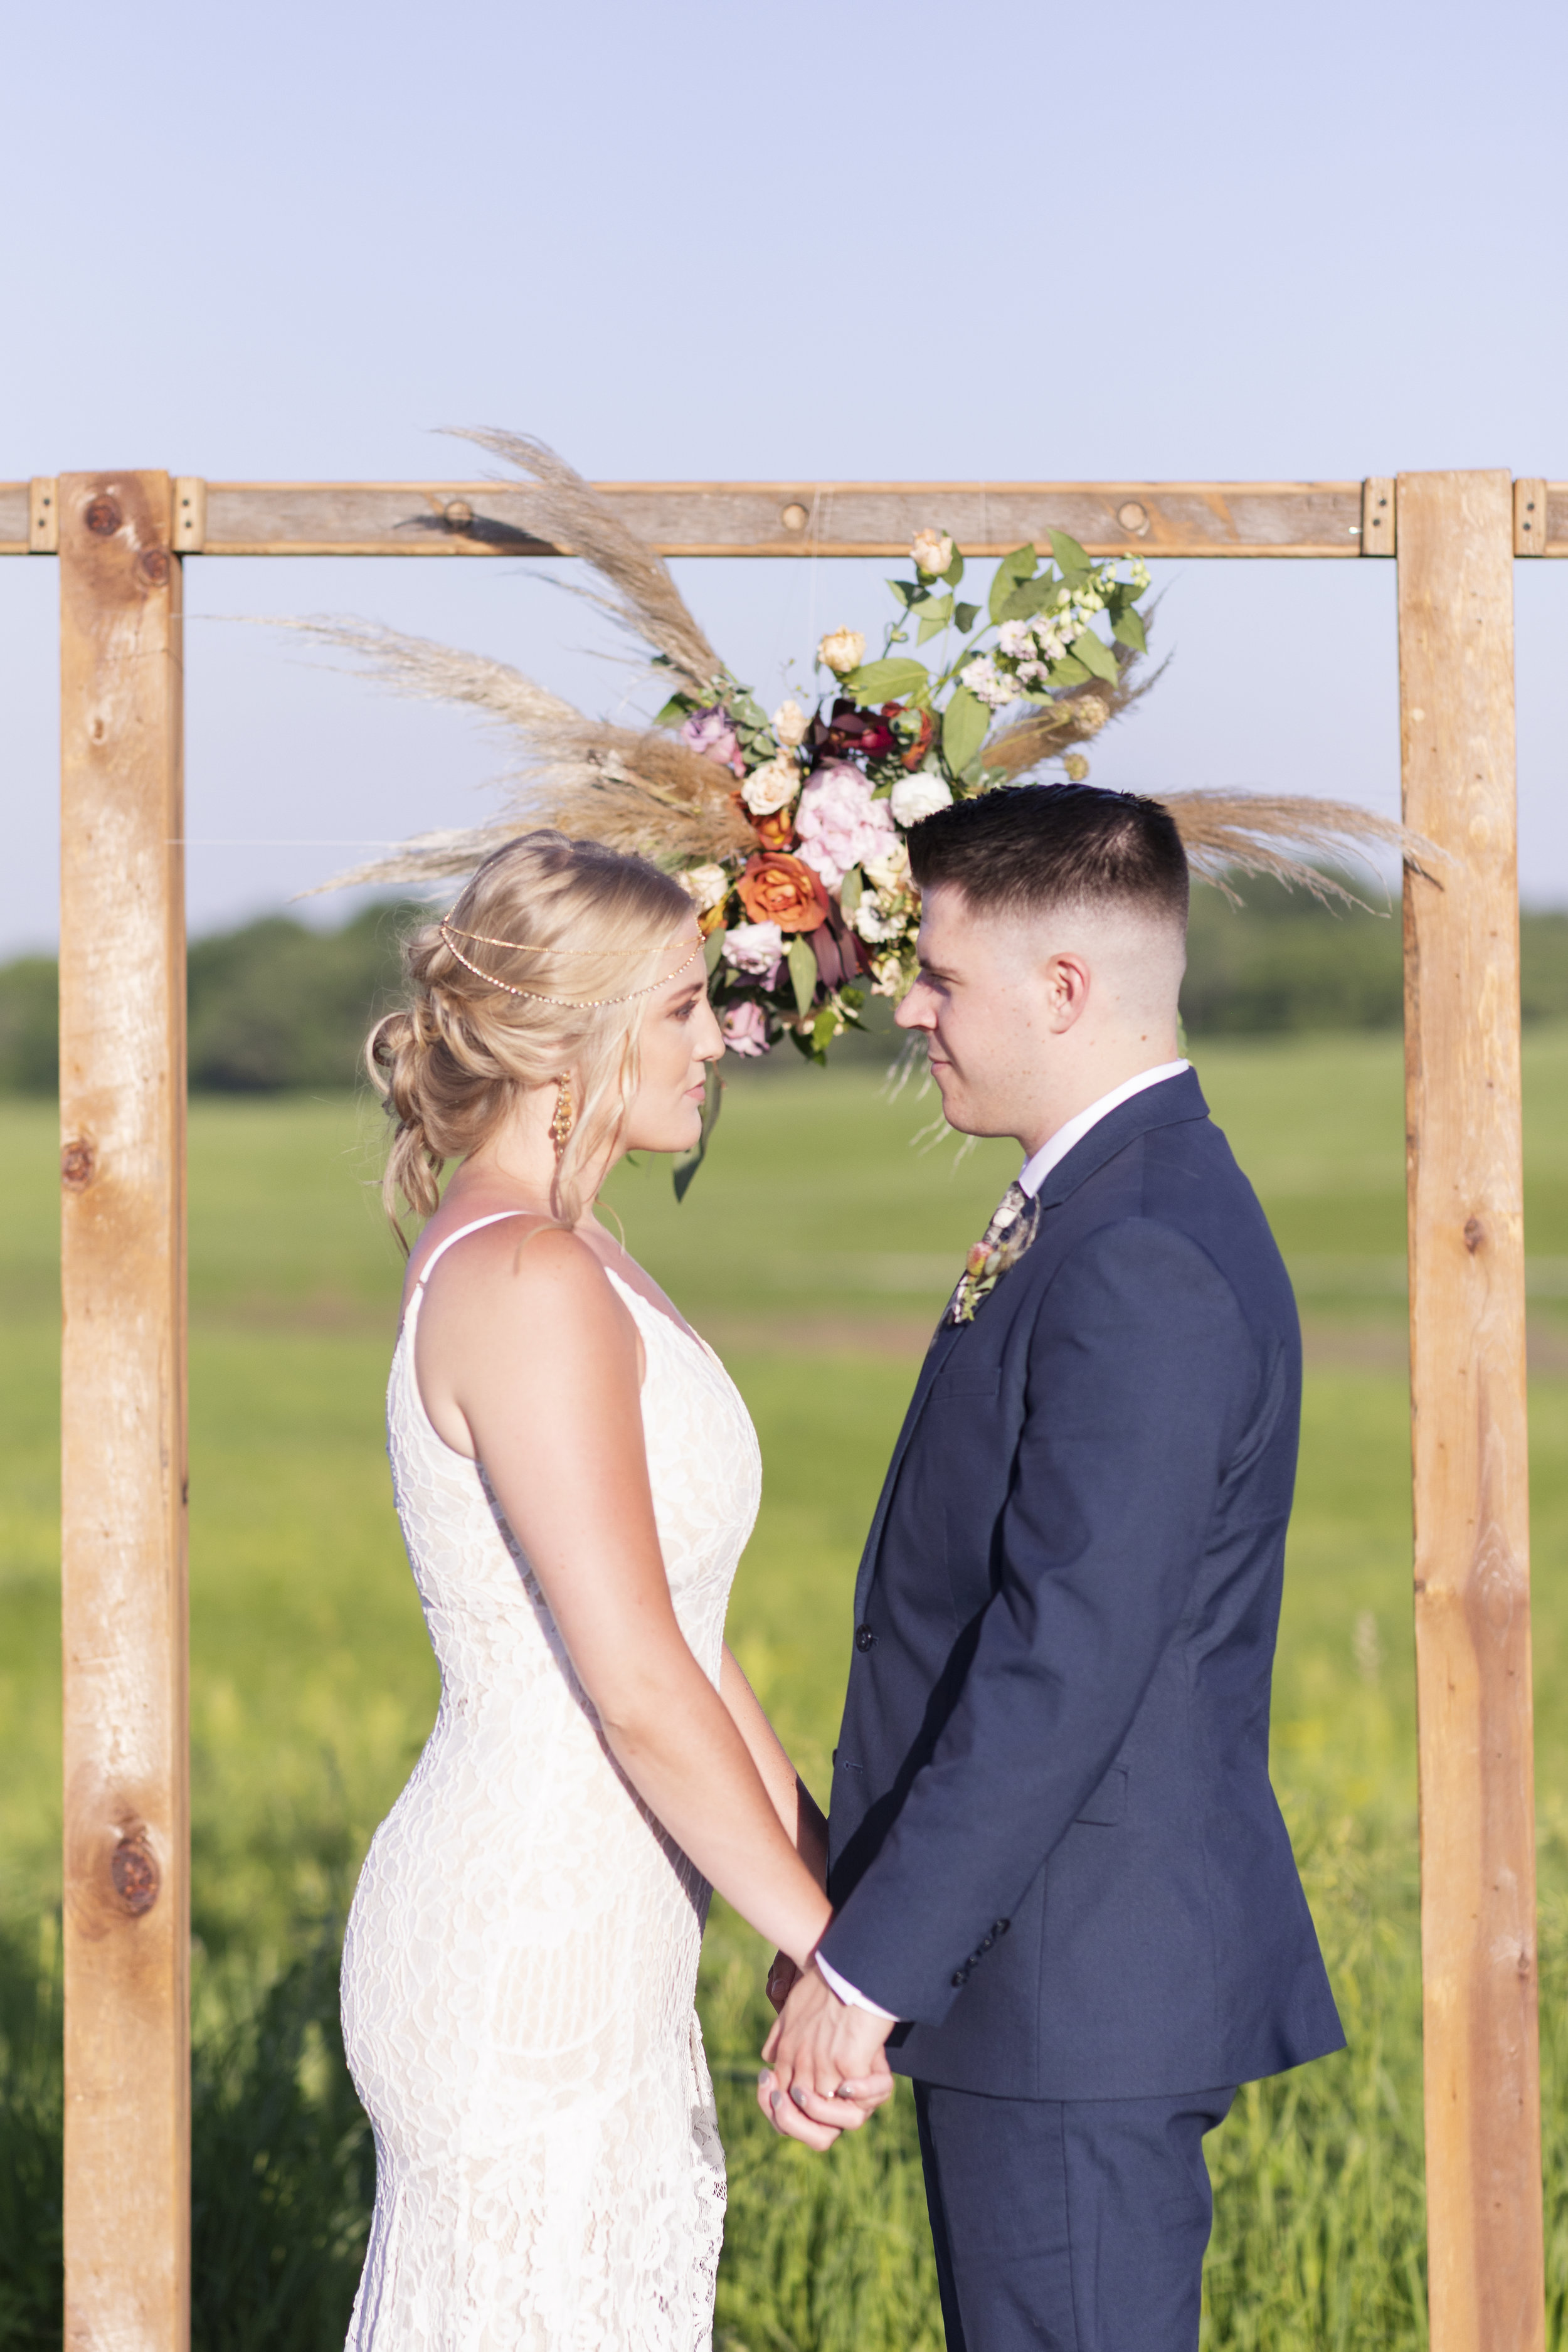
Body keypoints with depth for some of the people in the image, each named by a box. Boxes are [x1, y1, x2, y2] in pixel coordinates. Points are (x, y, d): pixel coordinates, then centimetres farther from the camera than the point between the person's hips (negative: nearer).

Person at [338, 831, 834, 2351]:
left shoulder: (551, 1262, 12)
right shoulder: (529, 1285, -19)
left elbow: (670, 1641, 17)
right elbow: (637, 1686, -21)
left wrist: (831, 1872, 17)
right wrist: (832, 1946, -14)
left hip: (585, 1938, 10)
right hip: (530, 1955, -10)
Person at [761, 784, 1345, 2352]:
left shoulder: (1146, 1264, -21)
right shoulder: (1121, 1208, 12)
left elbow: (1067, 1666, -25)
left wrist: (867, 1970, -21)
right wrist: (855, 1923, 18)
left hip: (1078, 1987, -10)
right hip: (1045, 1963, 10)